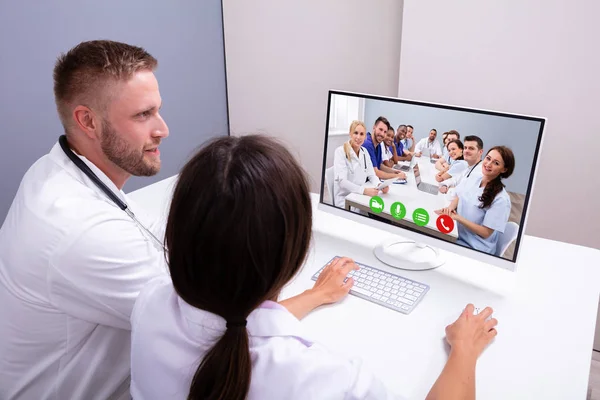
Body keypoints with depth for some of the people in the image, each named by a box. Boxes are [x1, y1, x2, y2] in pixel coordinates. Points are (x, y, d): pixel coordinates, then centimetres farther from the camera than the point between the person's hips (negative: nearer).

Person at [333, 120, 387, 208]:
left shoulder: (364, 152, 9)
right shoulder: (340, 151, -11)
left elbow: (371, 175, 9)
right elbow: (342, 181, -20)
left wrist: (380, 185, -14)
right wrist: (364, 190, -33)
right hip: (345, 200, -6)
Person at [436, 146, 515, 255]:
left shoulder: (501, 199, -19)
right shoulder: (470, 181, 0)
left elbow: (486, 233, -17)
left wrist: (457, 217, -22)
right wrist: (451, 207, -9)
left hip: (475, 249, -6)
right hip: (456, 236, 6)